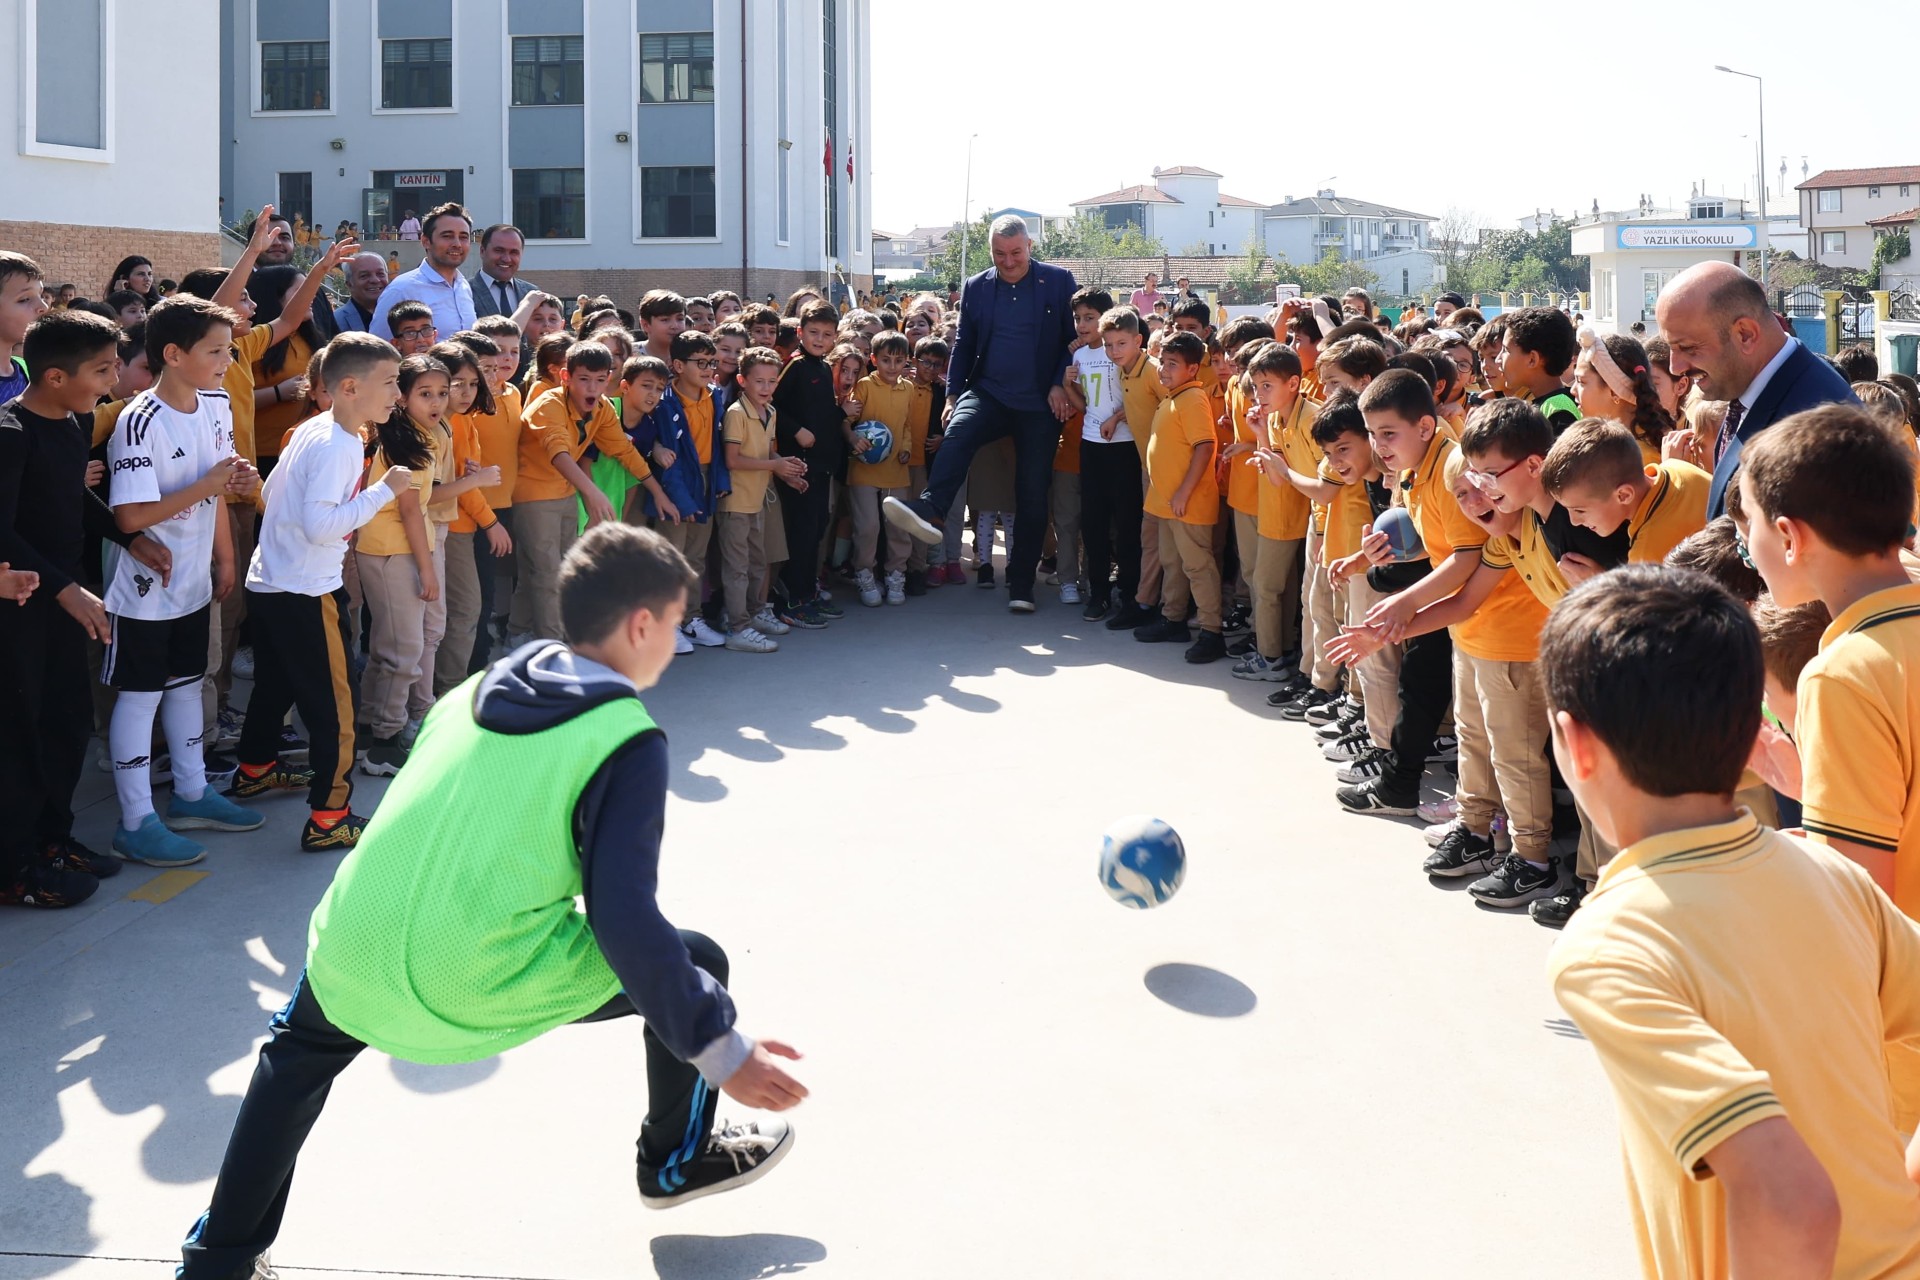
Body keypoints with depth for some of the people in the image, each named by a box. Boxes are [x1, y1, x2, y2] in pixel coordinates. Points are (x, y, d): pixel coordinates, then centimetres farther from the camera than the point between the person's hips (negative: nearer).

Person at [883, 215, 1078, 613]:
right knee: (958, 432, -32)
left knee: (1032, 496, 0)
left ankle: (1020, 585, 9)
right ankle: (930, 510, -49)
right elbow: (964, 344, 13)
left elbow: (1076, 337, 2)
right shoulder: (977, 287, 9)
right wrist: (952, 394, 3)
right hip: (989, 393, 2)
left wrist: (1061, 385, -9)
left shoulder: (1059, 282, 0)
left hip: (1041, 403, -2)